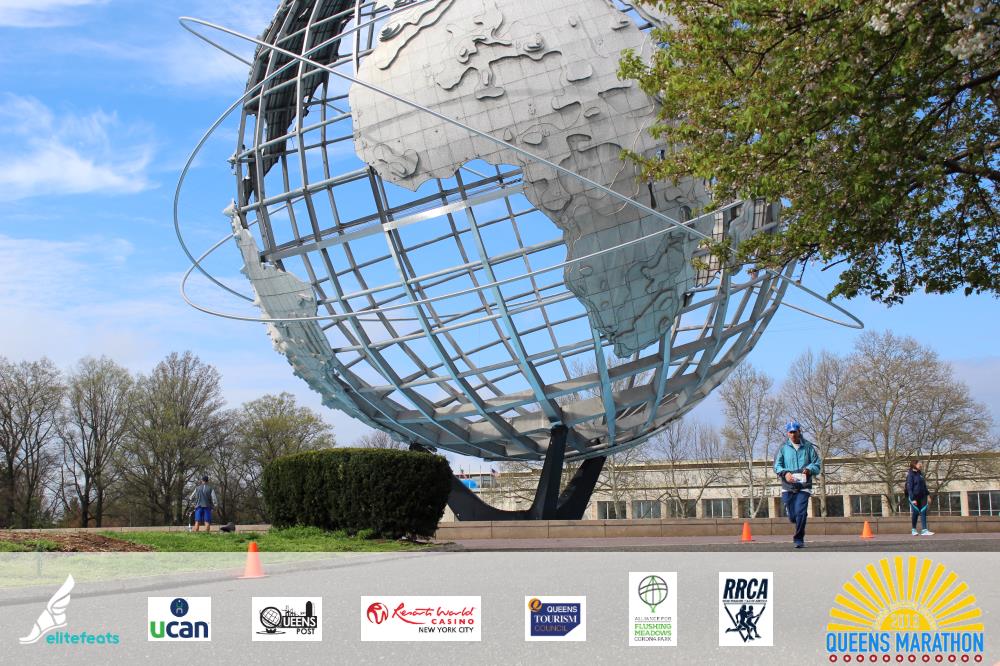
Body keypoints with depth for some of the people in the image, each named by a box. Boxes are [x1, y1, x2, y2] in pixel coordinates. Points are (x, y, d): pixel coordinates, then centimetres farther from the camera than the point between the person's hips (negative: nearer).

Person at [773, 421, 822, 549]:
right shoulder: (783, 448, 4)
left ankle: (799, 539, -2)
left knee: (800, 513, -14)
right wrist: (785, 473, -18)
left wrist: (809, 469, -15)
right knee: (791, 516, 6)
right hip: (788, 487, 1)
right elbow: (777, 466, 2)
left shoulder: (808, 447, 3)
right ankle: (800, 526, 42)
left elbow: (817, 464, 6)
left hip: (804, 486, -1)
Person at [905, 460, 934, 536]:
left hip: (922, 496, 6)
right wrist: (912, 498, -18)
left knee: (923, 513, -3)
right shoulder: (911, 474, -8)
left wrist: (927, 494, 10)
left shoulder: (920, 474, 13)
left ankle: (924, 530, -6)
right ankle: (913, 530, 15)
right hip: (914, 497, -6)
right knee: (915, 513, 1)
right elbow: (909, 487, -13)